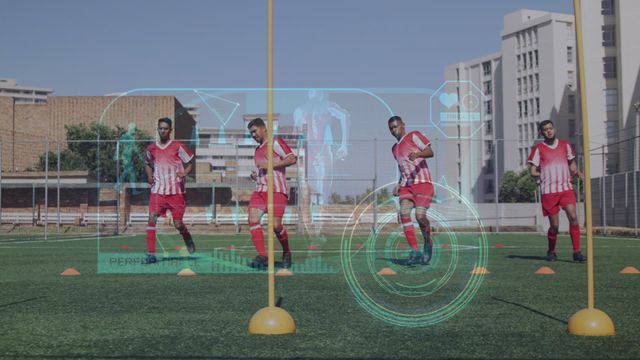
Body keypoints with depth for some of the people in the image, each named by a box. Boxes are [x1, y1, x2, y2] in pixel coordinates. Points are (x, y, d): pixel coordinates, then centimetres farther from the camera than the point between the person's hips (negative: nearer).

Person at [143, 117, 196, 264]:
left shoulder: (178, 146, -1)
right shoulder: (151, 149, 9)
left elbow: (190, 163, 5)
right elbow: (147, 163, 27)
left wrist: (184, 173, -15)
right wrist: (149, 176, 8)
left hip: (176, 191, -2)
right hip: (158, 190, 2)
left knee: (178, 224, 1)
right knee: (152, 219, -14)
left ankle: (188, 239, 35)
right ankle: (151, 254, -10)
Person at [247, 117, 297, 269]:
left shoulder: (276, 142, 2)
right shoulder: (258, 149, 24)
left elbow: (292, 158, -10)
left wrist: (271, 165, -14)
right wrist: (255, 175, 14)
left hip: (276, 190, -7)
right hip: (260, 190, 7)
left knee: (276, 225, -11)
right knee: (253, 220, -14)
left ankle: (287, 253, 13)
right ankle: (262, 256, -17)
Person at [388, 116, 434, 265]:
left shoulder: (413, 136, 3)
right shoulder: (395, 149, 24)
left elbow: (430, 152, -8)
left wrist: (417, 154, -29)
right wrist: (398, 185, 16)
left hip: (423, 183, -6)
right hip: (406, 186, 6)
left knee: (420, 215, -19)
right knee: (404, 214, -17)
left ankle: (428, 243, 10)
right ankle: (415, 252, -16)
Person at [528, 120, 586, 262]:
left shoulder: (565, 145, 11)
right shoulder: (538, 149, 2)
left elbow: (572, 163, 22)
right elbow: (532, 172, 3)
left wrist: (575, 171, 3)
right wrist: (545, 175, -5)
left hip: (566, 188, 2)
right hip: (548, 191, -2)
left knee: (573, 217, -15)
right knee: (554, 225, 1)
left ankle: (576, 252, -10)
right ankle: (551, 252, 24)